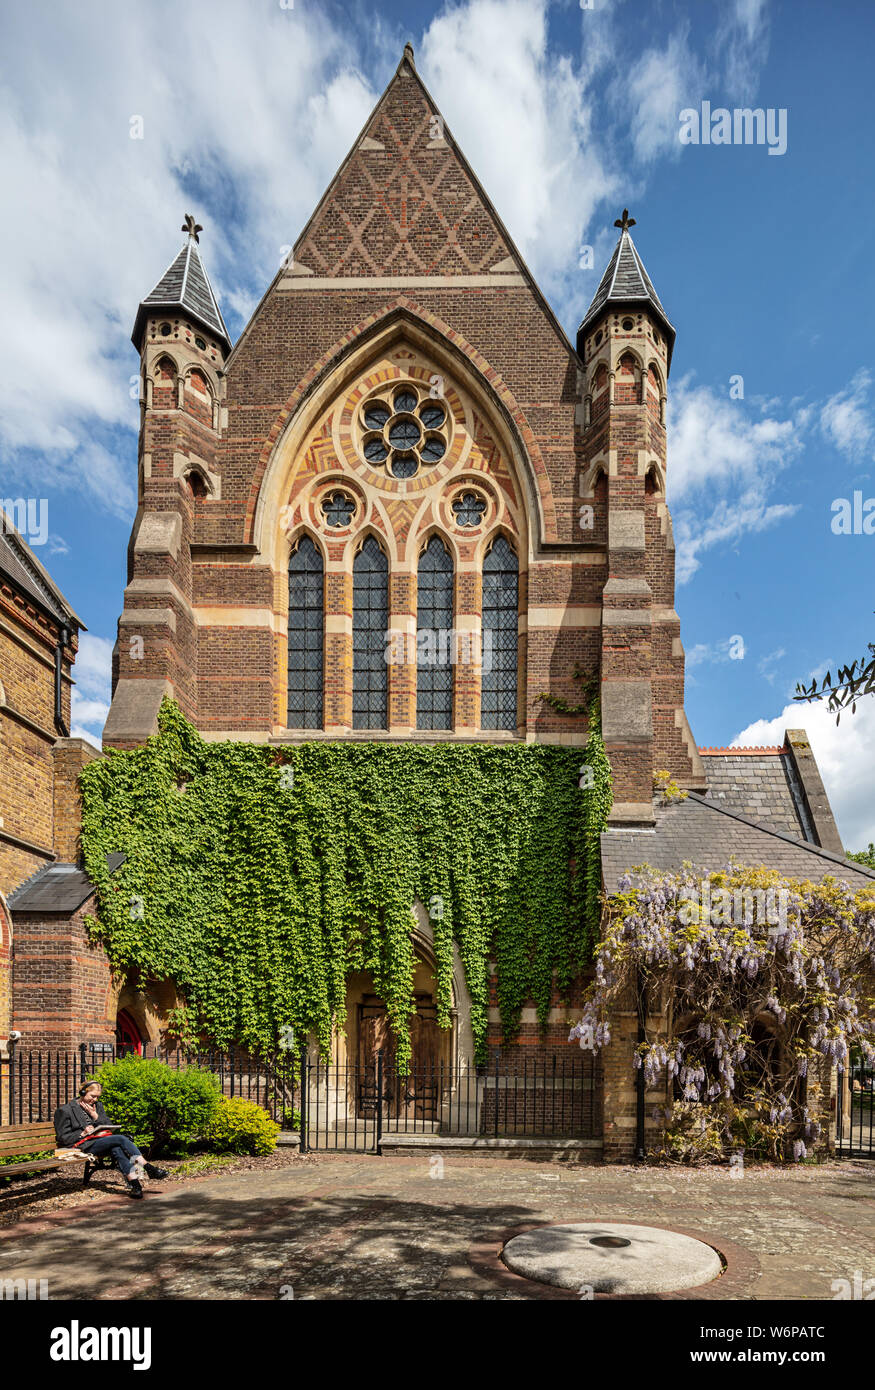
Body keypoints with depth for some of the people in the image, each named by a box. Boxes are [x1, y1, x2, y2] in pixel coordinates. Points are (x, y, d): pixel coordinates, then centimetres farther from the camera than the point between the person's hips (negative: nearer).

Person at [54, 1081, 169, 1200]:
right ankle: (149, 1168, -30)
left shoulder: (97, 1105, 19)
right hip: (83, 1145, -5)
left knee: (116, 1149, -33)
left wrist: (95, 1115, 0)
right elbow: (63, 1137, -1)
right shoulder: (65, 1110, 4)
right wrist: (83, 1133, -14)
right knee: (121, 1139, -28)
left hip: (101, 1139, 5)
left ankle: (134, 1183, -44)